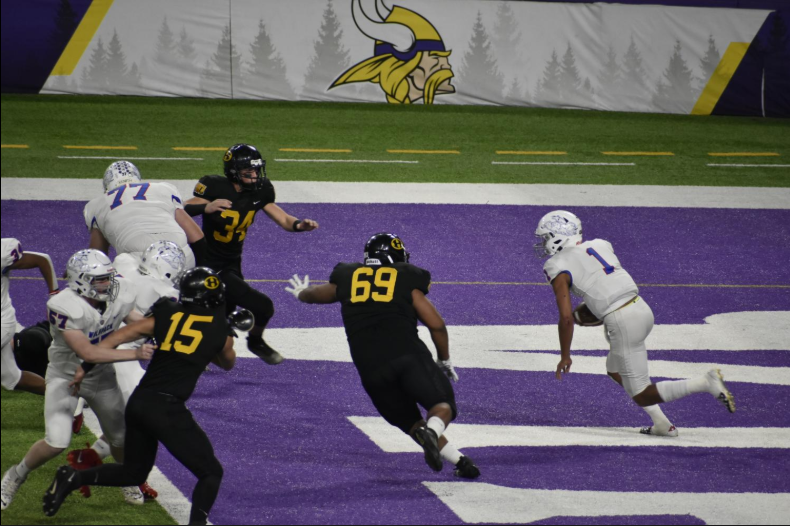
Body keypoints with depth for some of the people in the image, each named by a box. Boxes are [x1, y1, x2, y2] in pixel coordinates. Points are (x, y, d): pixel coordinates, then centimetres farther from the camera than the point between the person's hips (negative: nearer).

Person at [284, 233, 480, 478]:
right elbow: (436, 325, 6)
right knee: (442, 404, 2)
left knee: (410, 421, 16)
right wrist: (445, 361, 21)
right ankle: (433, 429, -33)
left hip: (371, 369, 3)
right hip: (408, 355, -3)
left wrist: (301, 293, 64)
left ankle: (458, 460, 0)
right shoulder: (406, 280, 11)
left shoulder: (347, 278, 20)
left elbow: (317, 294, 40)